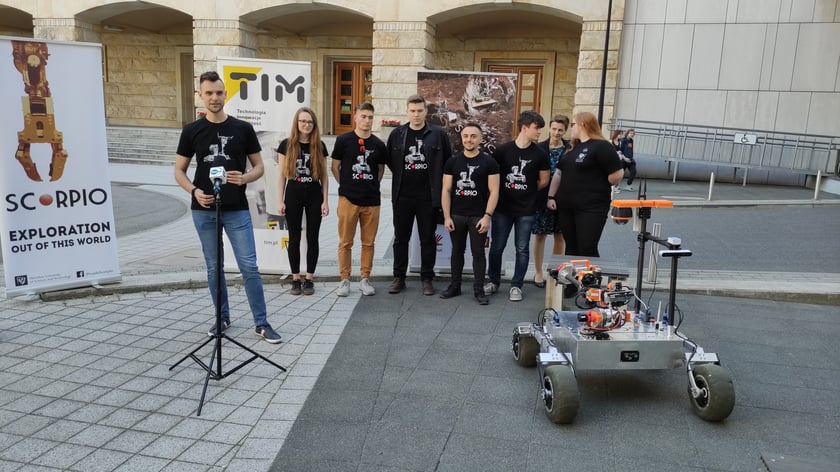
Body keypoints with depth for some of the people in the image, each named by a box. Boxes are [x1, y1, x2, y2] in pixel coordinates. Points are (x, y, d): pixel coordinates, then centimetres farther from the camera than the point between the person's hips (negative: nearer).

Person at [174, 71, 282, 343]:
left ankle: (261, 323, 6)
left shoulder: (243, 129, 1)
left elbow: (259, 167, 5)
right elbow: (179, 171, 8)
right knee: (214, 267, 11)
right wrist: (194, 191, -11)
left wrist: (244, 178, -17)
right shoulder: (192, 131, 3)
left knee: (249, 266, -4)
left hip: (237, 210, -1)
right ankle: (222, 317, 26)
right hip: (204, 210, 2)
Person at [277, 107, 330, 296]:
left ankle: (309, 279, 14)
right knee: (294, 238, 5)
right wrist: (280, 201, -4)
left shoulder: (319, 146, 3)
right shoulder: (286, 144, 0)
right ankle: (295, 279, 14)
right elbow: (282, 175, 1)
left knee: (312, 238, 5)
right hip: (293, 196, -1)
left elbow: (324, 176, 5)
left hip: (314, 196, 1)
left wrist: (325, 201, -1)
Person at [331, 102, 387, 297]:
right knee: (345, 242, 2)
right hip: (348, 199, -2)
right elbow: (335, 167, 7)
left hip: (372, 200, 2)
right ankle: (344, 279, 12)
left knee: (368, 242, 7)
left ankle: (365, 279, 17)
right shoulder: (343, 140, 0)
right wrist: (346, 185, 6)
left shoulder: (378, 144, 6)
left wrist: (372, 186, 12)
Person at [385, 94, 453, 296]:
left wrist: (436, 182, 3)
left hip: (429, 196, -2)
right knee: (401, 238, 9)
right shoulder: (396, 134, 5)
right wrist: (403, 177, 9)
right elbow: (390, 161, 13)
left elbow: (448, 161, 4)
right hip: (402, 196, 2)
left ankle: (427, 278, 17)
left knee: (428, 239, 6)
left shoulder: (438, 134, -1)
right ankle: (399, 277, 20)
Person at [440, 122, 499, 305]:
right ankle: (455, 286, 22)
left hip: (479, 216, -2)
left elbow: (494, 191, -4)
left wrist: (487, 216, -12)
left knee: (478, 252, 3)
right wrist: (446, 216, -3)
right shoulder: (452, 162, 5)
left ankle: (479, 290, 11)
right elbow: (446, 190, 4)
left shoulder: (489, 162, -1)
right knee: (457, 251, 12)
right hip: (456, 215, 3)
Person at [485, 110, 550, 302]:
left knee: (522, 249, 6)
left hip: (526, 210, 0)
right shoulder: (502, 150, -3)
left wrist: (526, 190, 7)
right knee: (496, 247, 7)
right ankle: (493, 281, 25)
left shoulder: (540, 154, -1)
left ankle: (516, 285, 18)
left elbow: (543, 181, 8)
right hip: (502, 208, 0)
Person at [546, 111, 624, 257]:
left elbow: (617, 174, -14)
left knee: (587, 251, -5)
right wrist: (551, 196, 10)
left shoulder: (601, 146, -10)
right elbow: (559, 173, 18)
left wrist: (598, 187, 1)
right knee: (571, 249, 14)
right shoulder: (572, 147, 14)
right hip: (566, 207, 7)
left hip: (591, 208, -7)